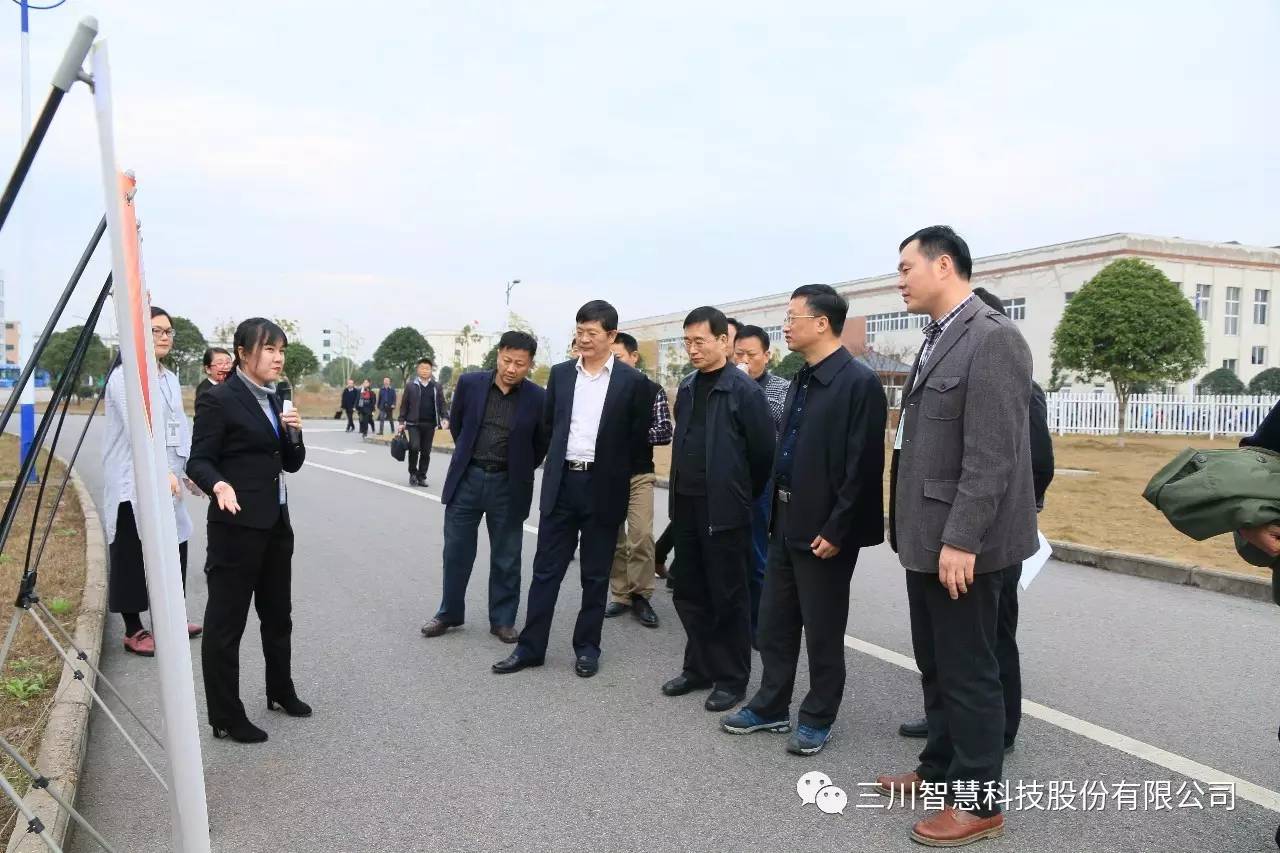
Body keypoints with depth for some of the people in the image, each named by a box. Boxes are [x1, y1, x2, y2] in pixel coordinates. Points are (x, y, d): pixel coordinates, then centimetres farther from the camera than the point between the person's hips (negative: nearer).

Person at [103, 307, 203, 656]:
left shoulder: (171, 379, 15)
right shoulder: (124, 377, -9)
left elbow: (181, 428, 11)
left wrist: (190, 469, -1)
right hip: (132, 483, -7)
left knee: (173, 551, 11)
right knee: (134, 558, 0)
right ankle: (133, 630, 10)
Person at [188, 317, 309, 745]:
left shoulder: (273, 400, 11)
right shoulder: (219, 399, -10)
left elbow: (292, 463, 13)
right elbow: (198, 460, -12)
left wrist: (295, 433, -6)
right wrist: (219, 484, -32)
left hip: (276, 523, 8)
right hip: (237, 524, -8)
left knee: (277, 613, 20)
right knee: (226, 621, 2)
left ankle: (281, 692, 37)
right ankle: (226, 717, 13)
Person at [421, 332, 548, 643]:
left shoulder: (538, 399, -10)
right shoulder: (470, 383, -5)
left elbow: (541, 443, 5)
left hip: (508, 486, -2)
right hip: (466, 479, 2)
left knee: (506, 558, 8)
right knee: (456, 551, 12)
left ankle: (503, 619, 22)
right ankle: (450, 613, 28)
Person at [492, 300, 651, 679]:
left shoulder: (632, 380, -4)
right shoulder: (560, 373, 7)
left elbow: (638, 435, 1)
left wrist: (608, 466, 4)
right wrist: (561, 459, 13)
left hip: (603, 488, -3)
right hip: (561, 482, 3)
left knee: (595, 574, 9)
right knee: (546, 569, 6)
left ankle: (587, 647, 22)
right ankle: (530, 646, 15)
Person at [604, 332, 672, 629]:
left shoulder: (652, 390, 0)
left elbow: (665, 433, -6)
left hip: (639, 475, -2)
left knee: (641, 535, -9)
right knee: (613, 538, 7)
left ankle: (640, 595, 7)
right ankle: (621, 595, 18)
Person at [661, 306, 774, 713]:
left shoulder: (745, 391, -11)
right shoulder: (687, 387, 11)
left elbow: (764, 453, -9)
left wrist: (742, 496, 2)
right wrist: (679, 493, 16)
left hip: (724, 510, -7)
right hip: (686, 506, 7)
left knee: (728, 598, 4)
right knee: (689, 594, 14)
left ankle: (732, 678, 17)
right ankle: (699, 667, 28)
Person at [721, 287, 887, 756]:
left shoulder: (859, 382, -15)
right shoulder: (800, 382, 10)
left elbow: (863, 467, -19)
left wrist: (836, 531, -19)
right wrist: (776, 513, 10)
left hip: (824, 530, -8)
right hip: (786, 522, 8)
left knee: (822, 630, 8)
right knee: (774, 623, 16)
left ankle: (817, 719, 24)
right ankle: (771, 707, 31)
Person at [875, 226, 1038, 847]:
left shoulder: (993, 338, -16)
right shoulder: (937, 340, 13)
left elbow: (991, 456, -22)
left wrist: (961, 540, -23)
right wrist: (911, 530, 15)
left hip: (962, 545, -9)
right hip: (928, 540, 9)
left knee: (969, 674, 4)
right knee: (935, 667, 20)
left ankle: (978, 801, 19)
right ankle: (940, 770, 36)